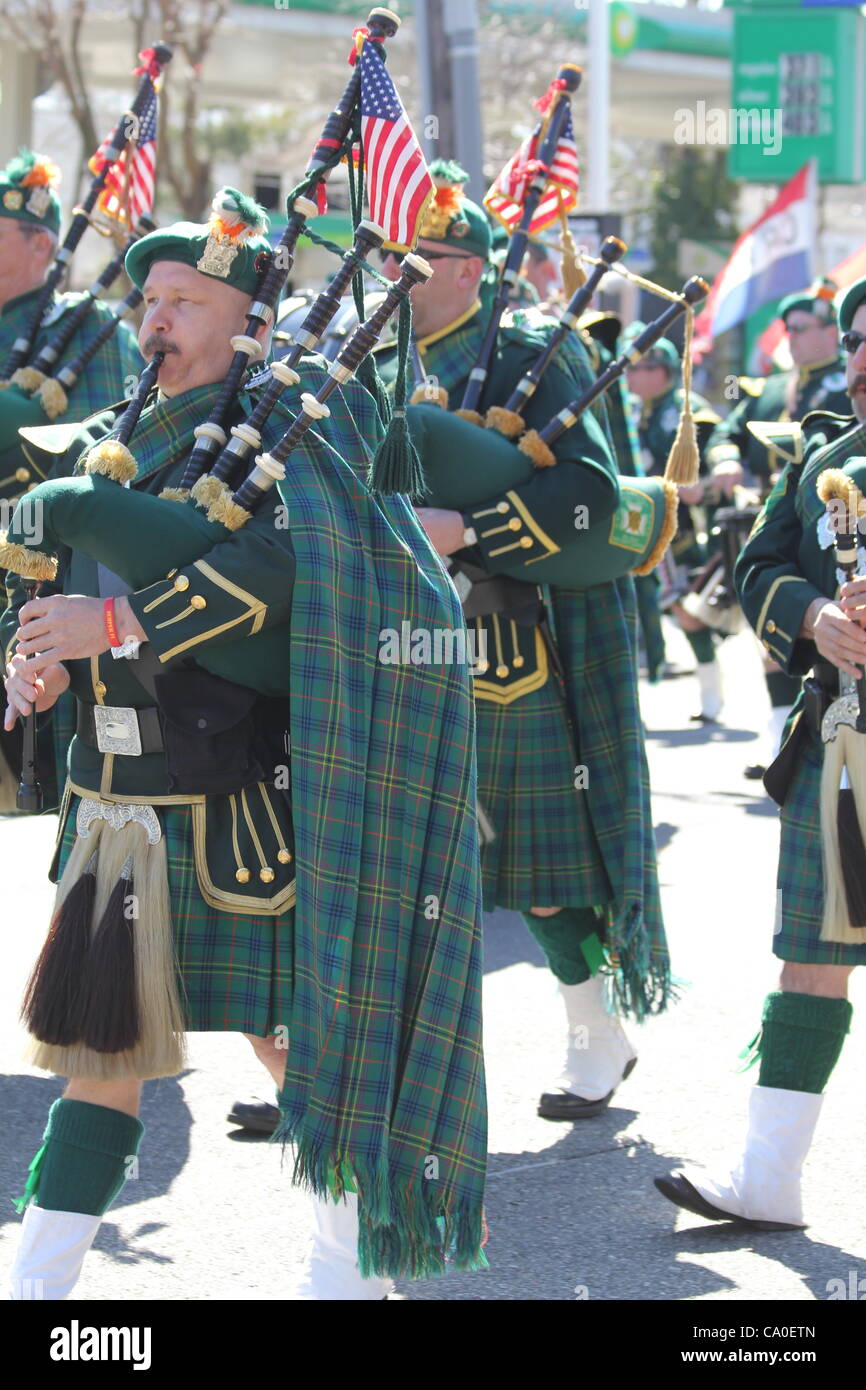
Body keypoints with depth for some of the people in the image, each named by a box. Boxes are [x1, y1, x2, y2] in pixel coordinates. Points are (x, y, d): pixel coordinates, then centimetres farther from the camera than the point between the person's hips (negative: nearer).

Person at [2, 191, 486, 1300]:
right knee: (102, 1047, 9)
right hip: (113, 812, 6)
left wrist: (118, 623, -28)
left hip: (240, 819, -6)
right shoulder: (113, 445, 14)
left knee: (297, 1038, 5)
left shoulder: (293, 426, -8)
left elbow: (293, 565, -25)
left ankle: (354, 1264, 21)